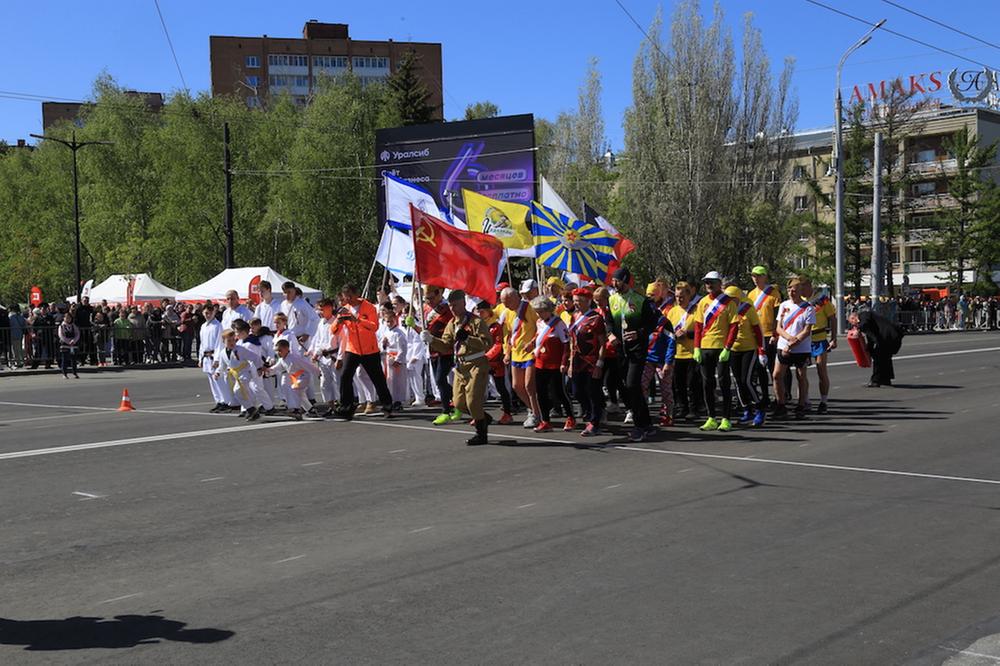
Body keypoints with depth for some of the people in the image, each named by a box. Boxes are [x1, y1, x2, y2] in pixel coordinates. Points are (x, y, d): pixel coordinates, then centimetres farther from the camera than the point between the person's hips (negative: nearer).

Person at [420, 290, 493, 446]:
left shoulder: (476, 321, -13)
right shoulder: (452, 323, 10)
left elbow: (487, 342, -20)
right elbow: (446, 345, 10)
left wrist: (467, 338, -27)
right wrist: (431, 340, -6)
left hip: (476, 364, -8)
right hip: (460, 366, 8)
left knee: (473, 400, -9)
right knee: (459, 403, 9)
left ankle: (481, 435, 5)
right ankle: (485, 418, 32)